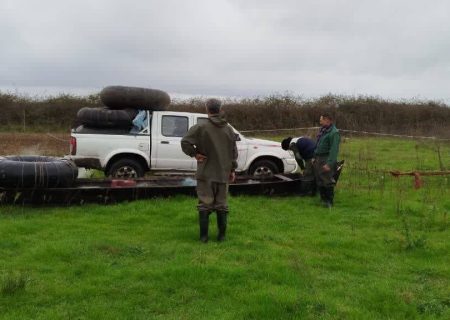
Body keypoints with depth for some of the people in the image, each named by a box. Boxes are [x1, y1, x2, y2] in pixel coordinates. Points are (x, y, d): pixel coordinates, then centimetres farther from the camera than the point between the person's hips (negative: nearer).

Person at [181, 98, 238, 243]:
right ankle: (222, 235, 15)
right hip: (223, 173, 4)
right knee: (221, 205, 11)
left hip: (206, 173, -3)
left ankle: (204, 236, 5)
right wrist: (232, 169, 14)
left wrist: (194, 153, -4)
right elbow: (234, 151, 8)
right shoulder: (229, 129, 5)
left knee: (205, 204, 3)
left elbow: (185, 142, -18)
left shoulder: (201, 127, -10)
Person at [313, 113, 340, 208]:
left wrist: (329, 163, -24)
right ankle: (323, 199, 25)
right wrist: (315, 157, 18)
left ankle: (329, 202, 7)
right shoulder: (322, 130, 14)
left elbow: (334, 150, -19)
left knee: (327, 182, -4)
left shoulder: (334, 132, -14)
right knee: (319, 182, 13)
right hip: (318, 159, 9)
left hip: (326, 160, -9)